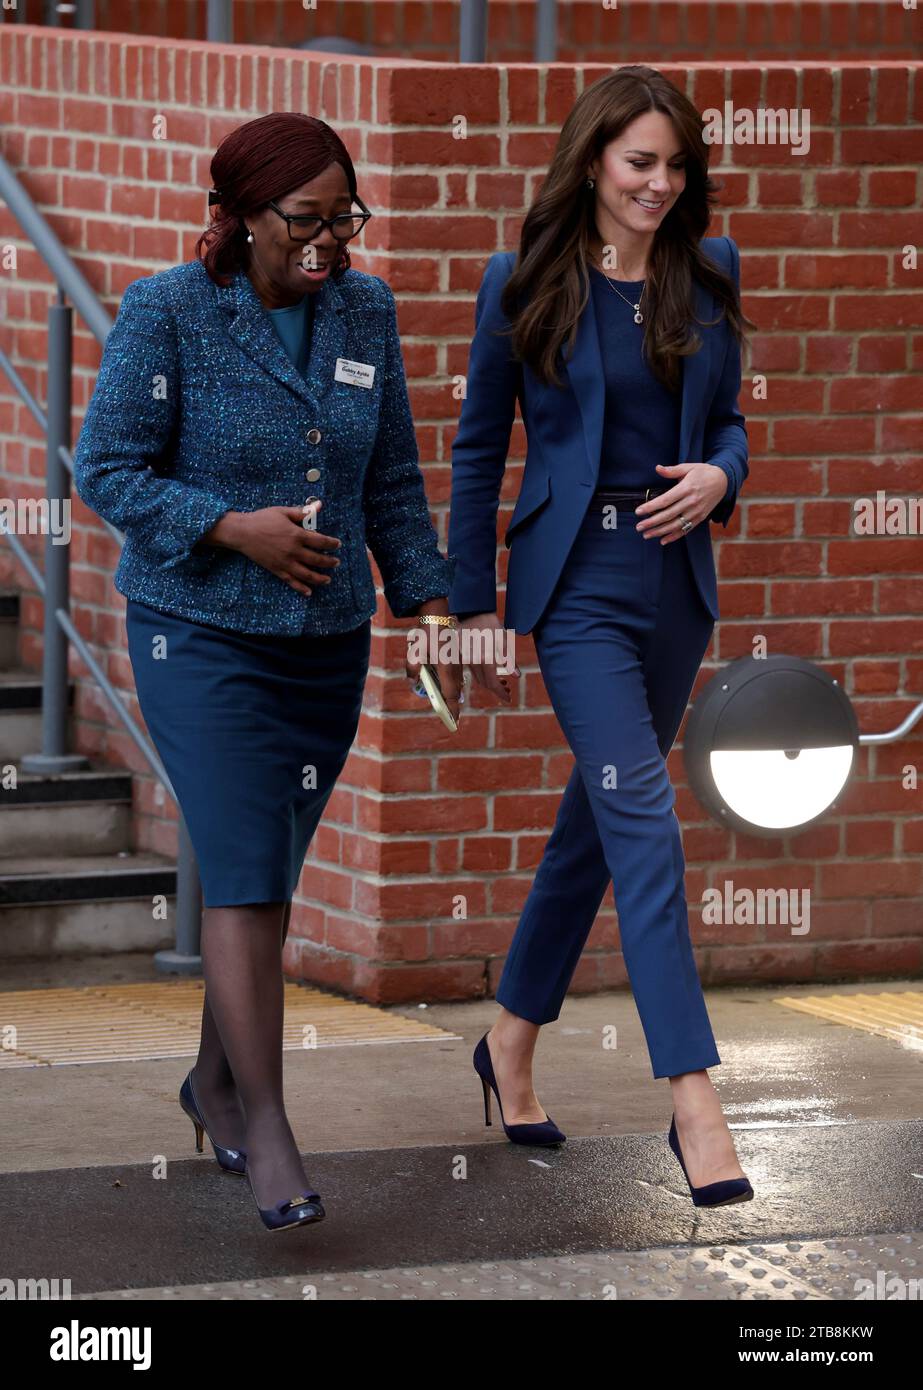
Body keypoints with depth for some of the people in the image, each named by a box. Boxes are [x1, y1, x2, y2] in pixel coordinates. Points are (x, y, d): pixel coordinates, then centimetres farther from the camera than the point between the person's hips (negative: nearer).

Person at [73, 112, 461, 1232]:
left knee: (266, 875, 12)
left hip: (327, 638, 5)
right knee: (247, 874, -12)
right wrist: (236, 529, -19)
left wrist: (428, 602, 7)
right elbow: (108, 469, -9)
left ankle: (217, 1077, 32)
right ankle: (266, 1129, -9)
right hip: (200, 634, -5)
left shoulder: (364, 312, 4)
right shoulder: (167, 312, -11)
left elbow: (393, 480, 13)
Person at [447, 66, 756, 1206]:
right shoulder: (524, 286, -4)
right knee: (643, 820, -15)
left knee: (599, 814, 14)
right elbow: (478, 450, 2)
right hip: (579, 579, -5)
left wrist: (718, 475, -8)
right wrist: (477, 605, 2)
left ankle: (512, 1040, 32)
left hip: (677, 577, 5)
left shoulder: (707, 275, 7)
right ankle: (693, 1101, -19)